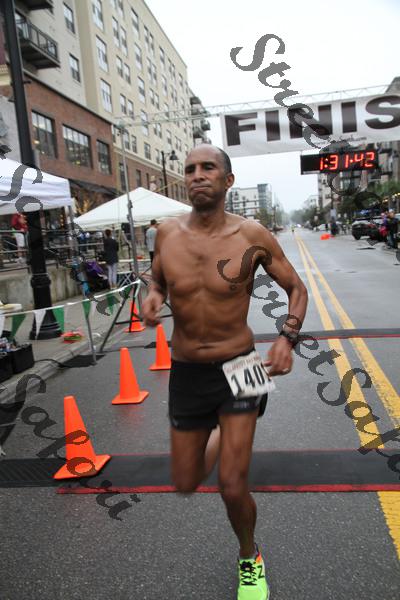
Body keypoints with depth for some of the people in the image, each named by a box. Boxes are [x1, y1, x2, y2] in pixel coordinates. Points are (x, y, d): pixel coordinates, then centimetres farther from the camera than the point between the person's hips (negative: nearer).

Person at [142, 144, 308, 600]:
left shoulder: (252, 236, -11)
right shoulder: (167, 233, -5)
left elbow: (297, 288, 1)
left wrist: (288, 337, -15)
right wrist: (153, 296, -9)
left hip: (237, 368, -3)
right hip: (186, 373, 3)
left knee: (232, 486, -3)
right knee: (186, 484, 15)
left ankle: (249, 558, 32)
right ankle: (221, 435, 50)